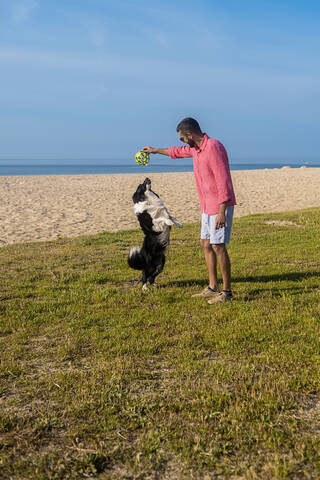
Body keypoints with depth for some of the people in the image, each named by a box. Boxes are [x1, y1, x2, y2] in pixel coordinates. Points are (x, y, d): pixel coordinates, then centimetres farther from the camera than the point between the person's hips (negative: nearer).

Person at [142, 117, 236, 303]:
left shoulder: (213, 148, -19)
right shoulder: (195, 148, 11)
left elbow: (223, 182, -24)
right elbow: (178, 151, 35)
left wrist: (222, 212, -26)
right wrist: (155, 150, 46)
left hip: (220, 206, -10)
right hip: (208, 206, 10)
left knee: (218, 246, -8)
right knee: (206, 244, 11)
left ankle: (227, 291, 1)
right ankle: (213, 288, 17)